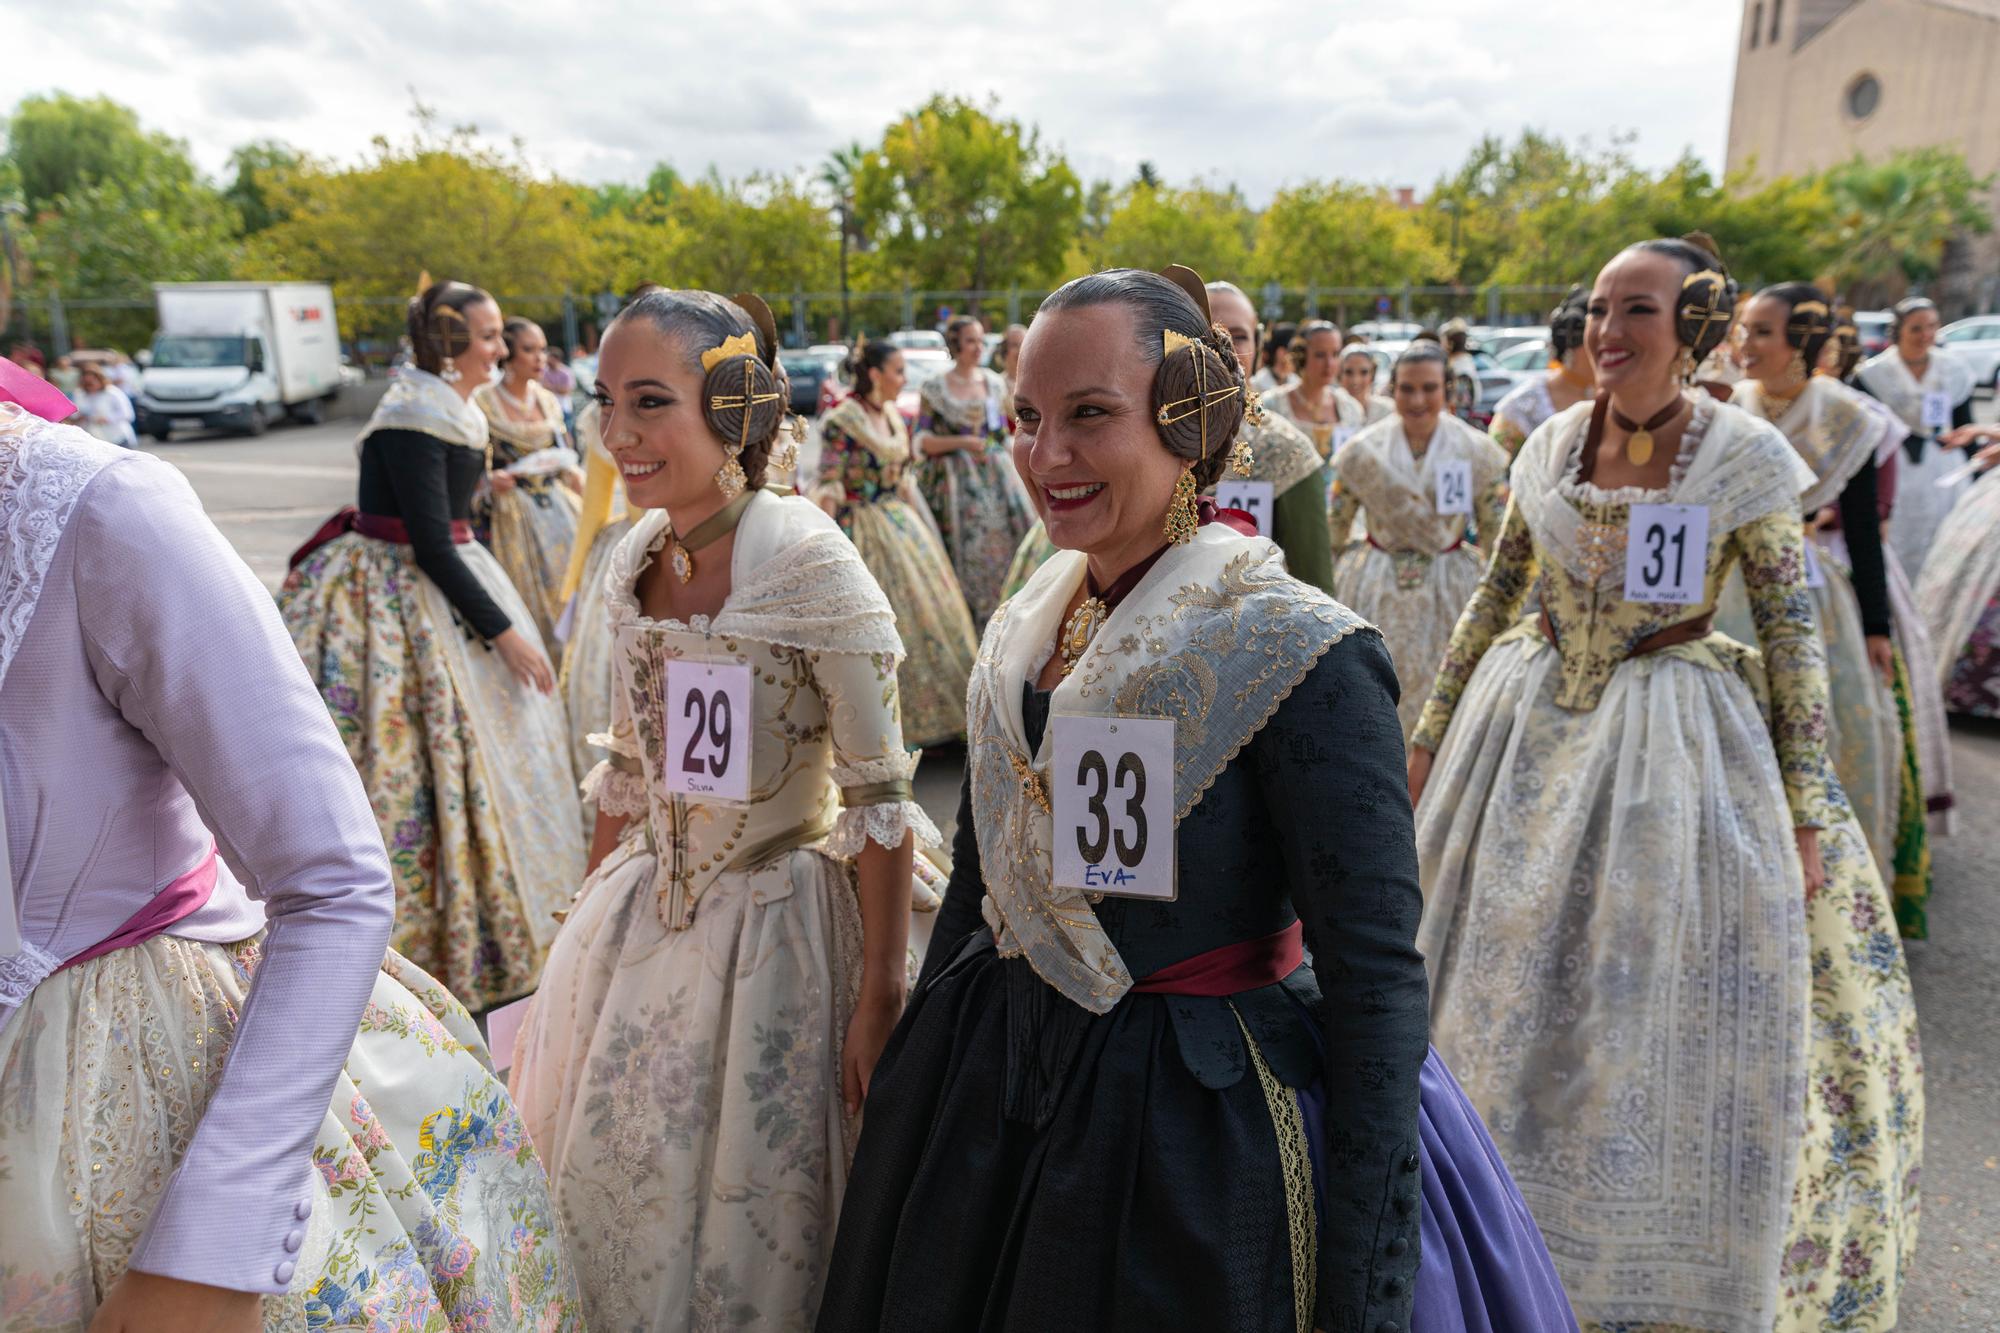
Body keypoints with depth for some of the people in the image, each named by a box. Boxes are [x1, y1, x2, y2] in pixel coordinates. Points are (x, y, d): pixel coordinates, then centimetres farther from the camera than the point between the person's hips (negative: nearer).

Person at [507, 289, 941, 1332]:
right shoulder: (636, 557, 0)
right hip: (646, 912, 6)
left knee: (745, 1212, 11)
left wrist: (879, 990, -17)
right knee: (613, 1182, 21)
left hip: (779, 921, -6)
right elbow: (630, 763, 11)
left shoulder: (807, 560, -20)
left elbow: (878, 794, -18)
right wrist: (591, 920, 16)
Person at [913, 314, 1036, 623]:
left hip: (995, 476, 3)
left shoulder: (995, 383, 11)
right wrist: (961, 442, -16)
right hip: (955, 480, -3)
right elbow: (922, 442, -3)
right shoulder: (935, 388, 0)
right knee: (966, 550, -8)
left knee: (1007, 539, -9)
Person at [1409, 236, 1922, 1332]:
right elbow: (1494, 594, 8)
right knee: (1509, 990, 14)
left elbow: (1791, 634, -6)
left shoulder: (1746, 453, -9)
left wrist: (1806, 809, -8)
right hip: (1530, 728, 4)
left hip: (1674, 742, -3)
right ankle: (1514, 1236, 39)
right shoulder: (1552, 444, 1)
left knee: (1667, 1016, 4)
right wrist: (1431, 732, 9)